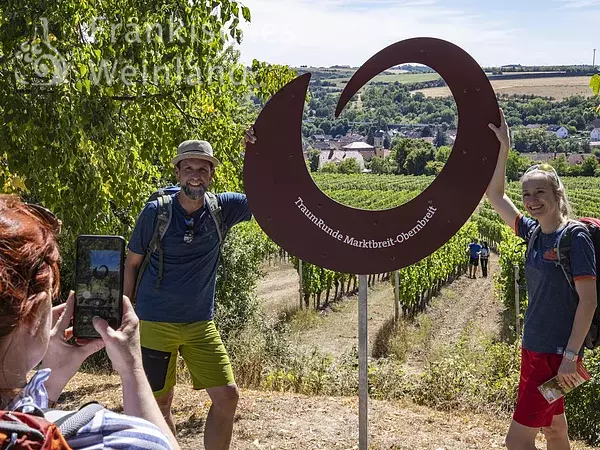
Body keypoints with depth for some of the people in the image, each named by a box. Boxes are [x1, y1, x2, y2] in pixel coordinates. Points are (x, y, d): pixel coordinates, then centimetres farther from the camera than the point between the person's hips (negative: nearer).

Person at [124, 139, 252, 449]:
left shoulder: (221, 209, -3)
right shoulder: (155, 212, -9)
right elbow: (132, 263, 1)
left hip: (201, 324, 2)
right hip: (154, 323, -2)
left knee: (227, 396, -2)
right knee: (160, 404, 8)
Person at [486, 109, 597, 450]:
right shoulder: (535, 233, 6)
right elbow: (496, 195, 11)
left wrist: (571, 355, -21)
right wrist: (504, 147, 4)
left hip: (557, 355, -8)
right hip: (534, 348, 8)